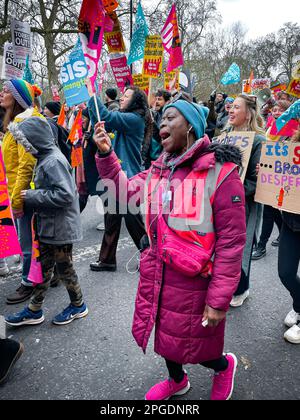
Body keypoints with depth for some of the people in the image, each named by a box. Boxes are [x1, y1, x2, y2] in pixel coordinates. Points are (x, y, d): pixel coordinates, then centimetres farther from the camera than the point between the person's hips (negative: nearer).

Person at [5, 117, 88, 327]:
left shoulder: (53, 161, -21)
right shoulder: (46, 158, 8)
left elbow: (65, 194, -28)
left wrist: (32, 196, -20)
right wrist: (32, 196, 3)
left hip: (60, 227, -9)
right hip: (48, 225, 9)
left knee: (64, 267, 8)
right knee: (44, 267, 17)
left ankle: (78, 306, 30)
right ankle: (34, 311, 31)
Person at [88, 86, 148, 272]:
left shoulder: (135, 119, -13)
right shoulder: (126, 118, 15)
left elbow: (106, 117, -24)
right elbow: (99, 123, 12)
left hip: (129, 177, -9)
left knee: (133, 221, 2)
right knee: (112, 218, 13)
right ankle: (107, 260, 25)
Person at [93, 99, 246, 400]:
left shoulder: (221, 173, -18)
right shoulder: (158, 170, 4)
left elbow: (231, 242, -19)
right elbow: (124, 190, 12)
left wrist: (219, 300, -17)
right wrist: (105, 153, 0)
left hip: (192, 283, -6)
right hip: (155, 278, 7)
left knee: (191, 346, 13)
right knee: (163, 335, 25)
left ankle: (224, 366, 49)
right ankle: (177, 380, 57)